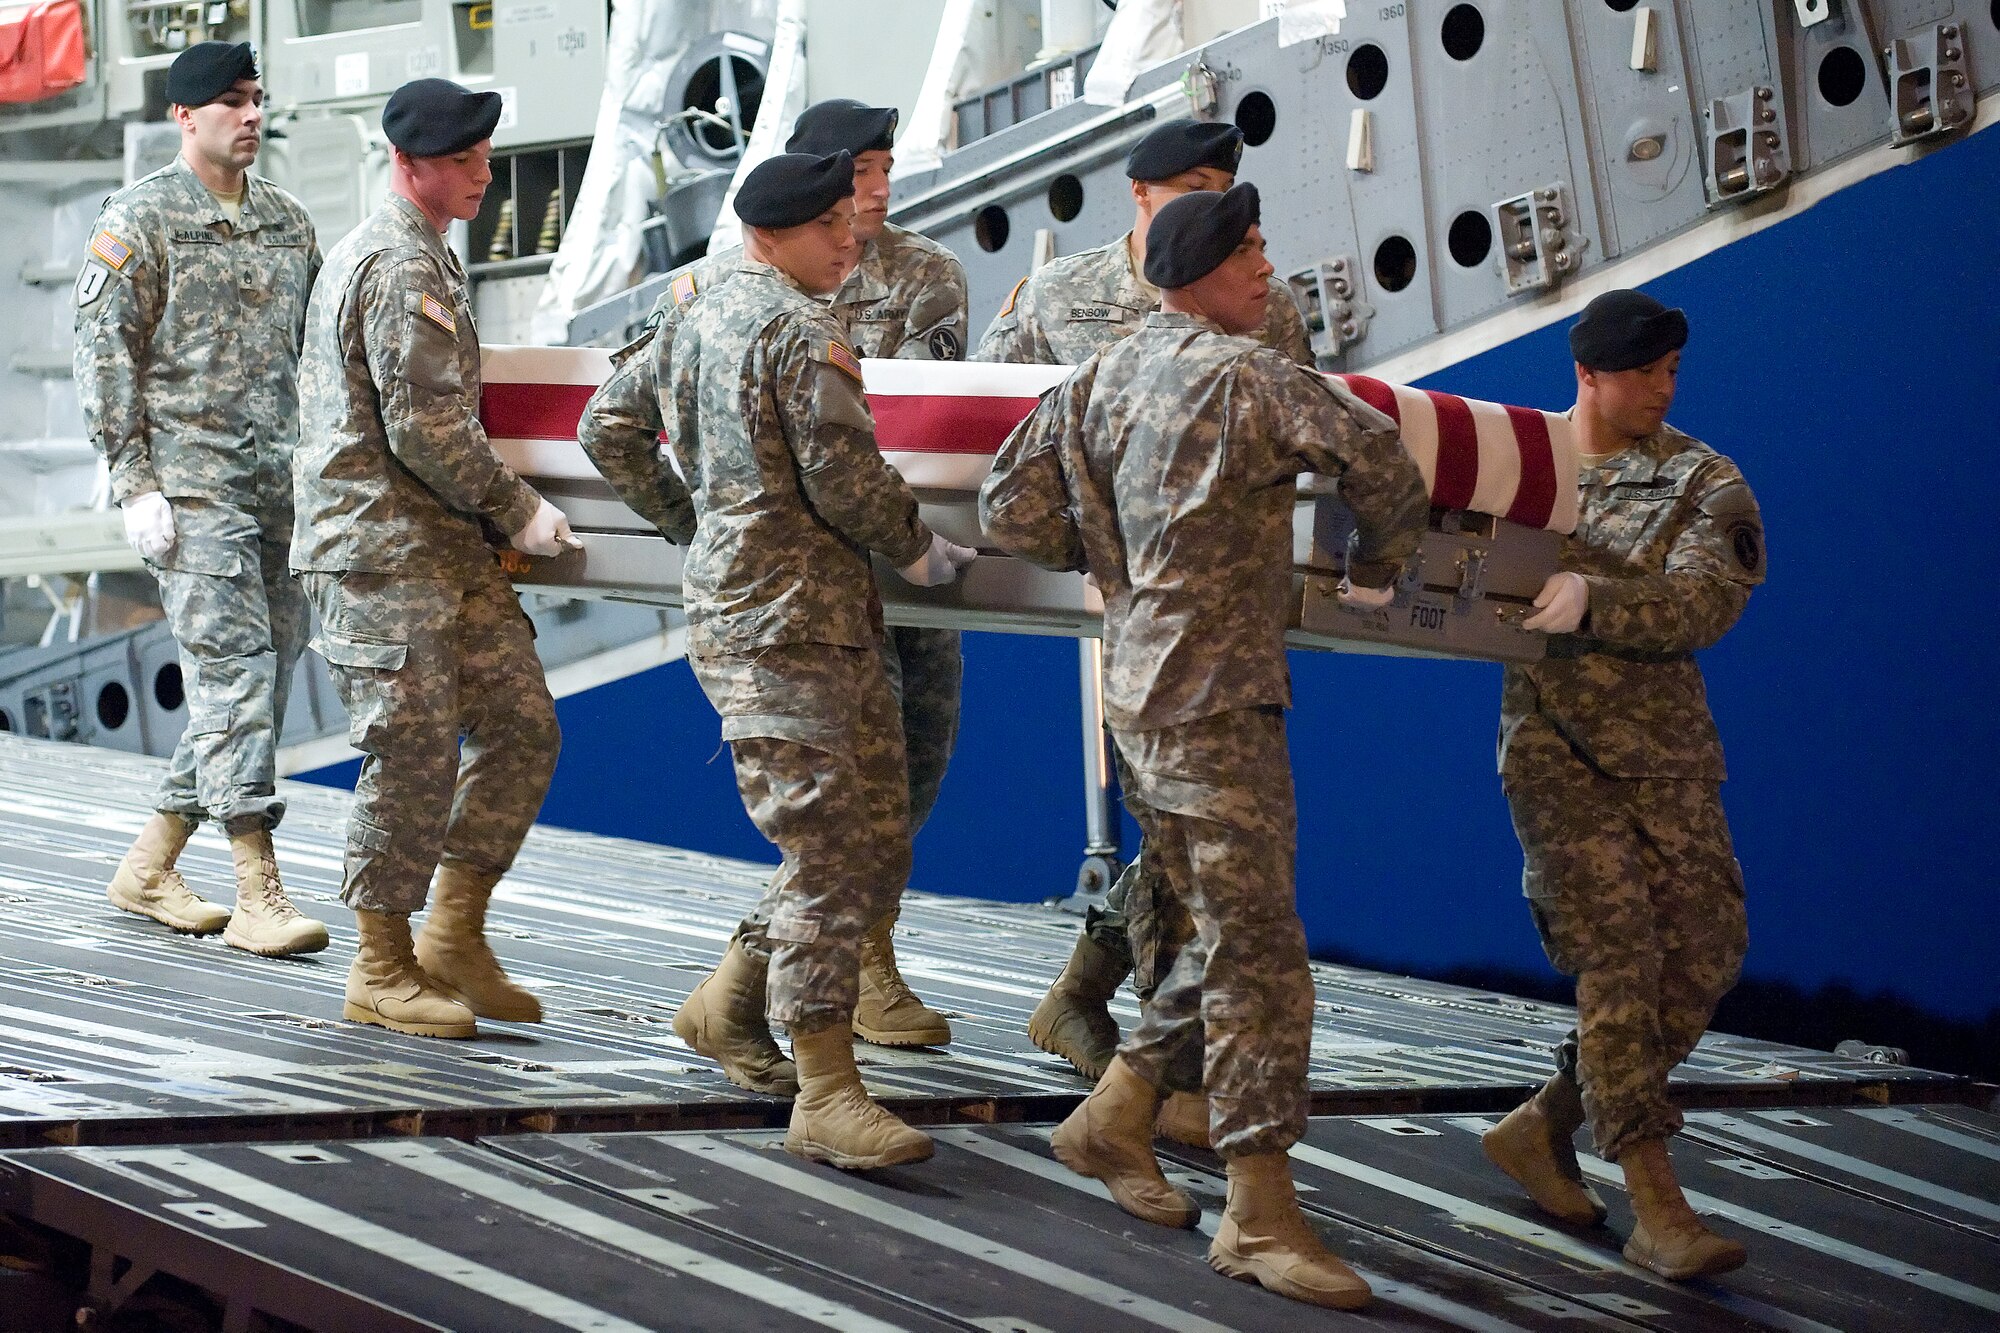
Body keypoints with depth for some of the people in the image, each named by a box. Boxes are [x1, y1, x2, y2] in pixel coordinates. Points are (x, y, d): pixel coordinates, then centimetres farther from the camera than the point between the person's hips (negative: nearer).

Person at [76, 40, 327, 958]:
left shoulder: (287, 222, 16)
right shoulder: (140, 218, -3)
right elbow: (104, 352, -6)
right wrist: (136, 485, -12)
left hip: (277, 485, 7)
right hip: (190, 482, -7)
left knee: (271, 667, 6)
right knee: (232, 665, -12)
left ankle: (150, 867, 18)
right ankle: (257, 892, -14)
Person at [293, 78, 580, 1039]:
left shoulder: (423, 256, 19)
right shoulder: (403, 268, -15)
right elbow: (427, 429, -19)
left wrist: (497, 515, 26)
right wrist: (517, 510, -10)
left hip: (443, 545, 10)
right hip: (382, 551, -10)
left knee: (520, 725, 7)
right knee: (416, 753, -6)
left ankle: (454, 940, 14)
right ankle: (383, 971, 4)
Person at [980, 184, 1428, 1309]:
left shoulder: (1101, 382, 12)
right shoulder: (1245, 374, -10)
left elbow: (1011, 511, 11)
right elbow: (1377, 453, -17)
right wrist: (1377, 565, 0)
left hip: (1145, 688, 9)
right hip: (1213, 699, -9)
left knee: (1232, 933, 19)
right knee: (1259, 948, -7)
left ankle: (1116, 1118, 25)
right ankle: (1261, 1216, -7)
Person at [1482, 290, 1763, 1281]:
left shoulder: (1701, 482, 1)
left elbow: (1707, 601, -15)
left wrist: (1594, 601, -29)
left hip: (1665, 745, 2)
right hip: (1554, 740, -2)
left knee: (1705, 948, -2)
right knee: (1616, 947, -13)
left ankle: (1544, 1126, 15)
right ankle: (1654, 1205, -15)